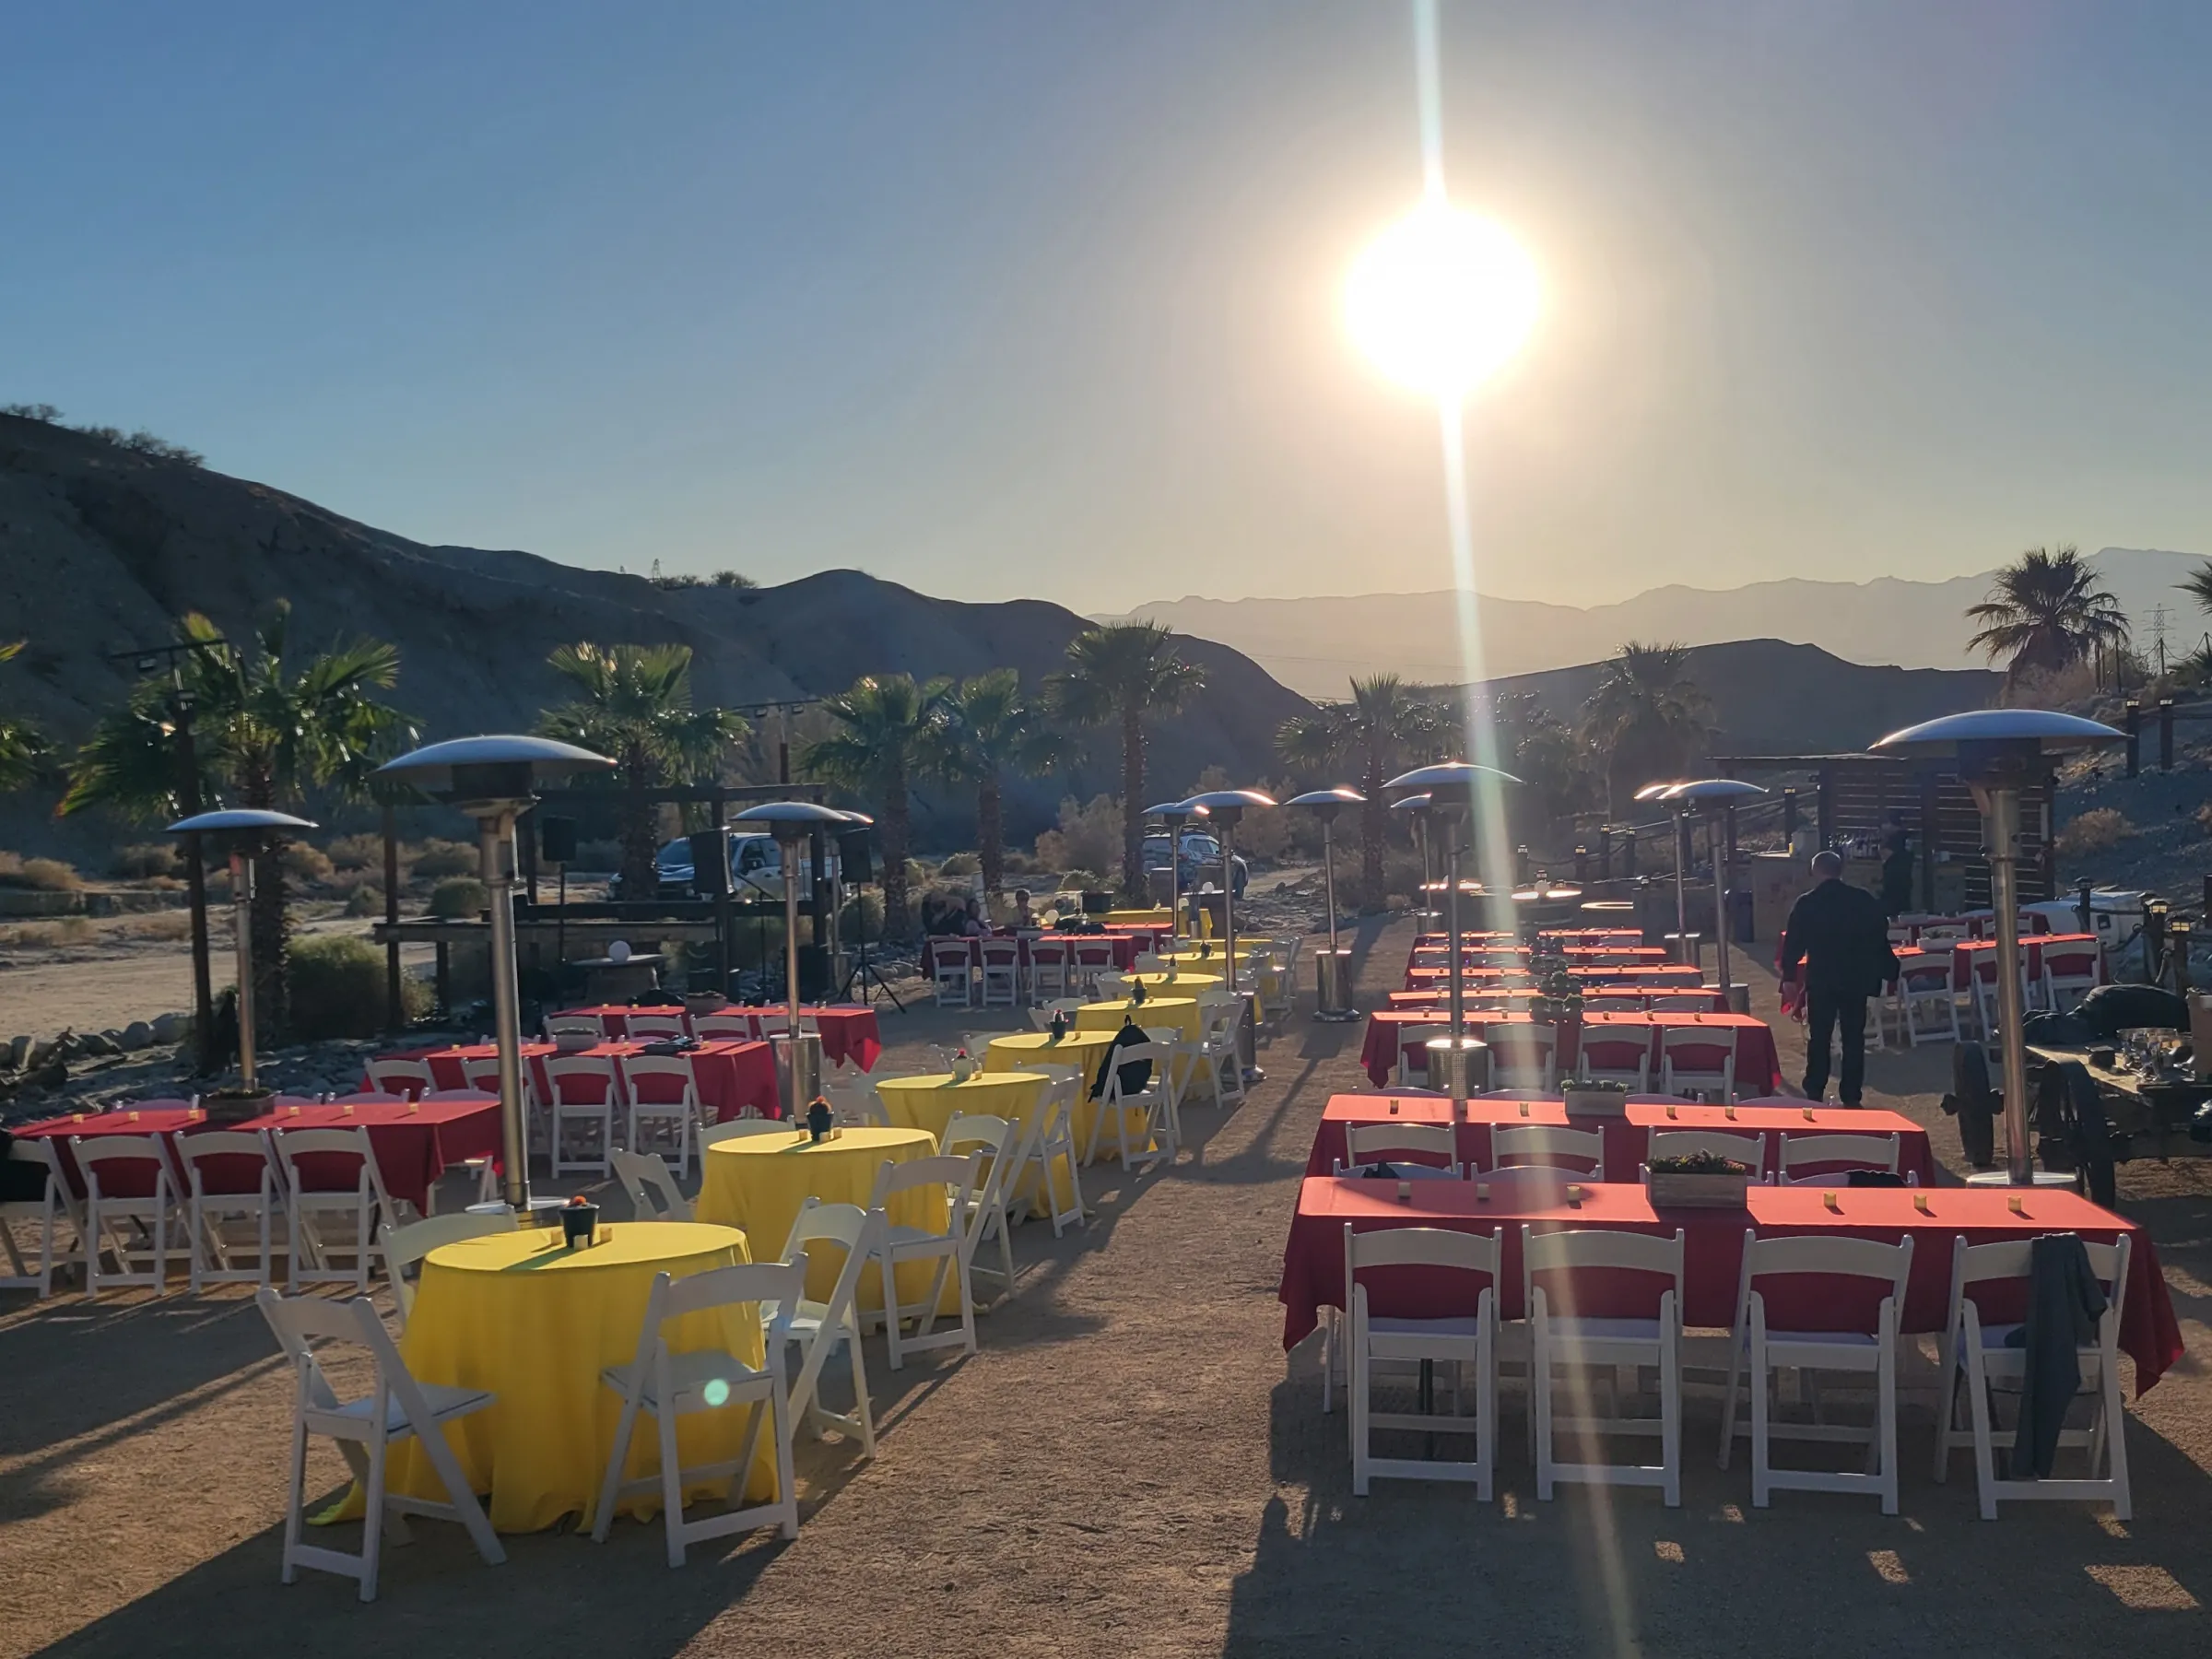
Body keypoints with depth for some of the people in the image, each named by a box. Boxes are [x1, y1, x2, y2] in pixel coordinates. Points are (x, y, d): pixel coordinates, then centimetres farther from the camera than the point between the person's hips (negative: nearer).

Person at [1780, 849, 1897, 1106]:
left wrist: (1788, 973, 6)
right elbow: (1880, 938, 5)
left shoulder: (1806, 904, -7)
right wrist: (1888, 971, 16)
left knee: (1819, 1039, 7)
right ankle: (1851, 1097, 8)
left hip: (1821, 980, -2)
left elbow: (1793, 944, -3)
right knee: (1854, 1039, 8)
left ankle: (1814, 1095, 7)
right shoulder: (1865, 900, 0)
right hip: (1857, 979, 2)